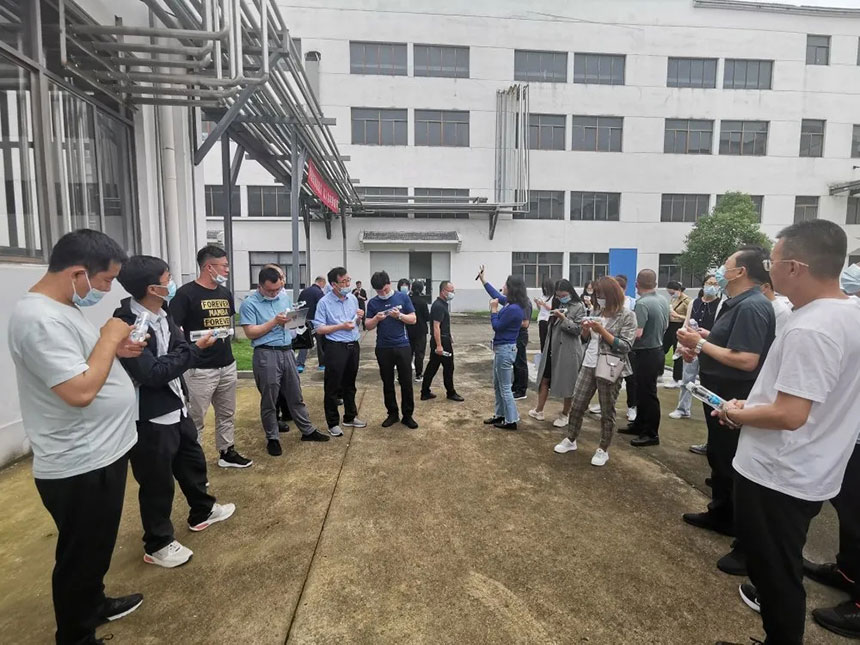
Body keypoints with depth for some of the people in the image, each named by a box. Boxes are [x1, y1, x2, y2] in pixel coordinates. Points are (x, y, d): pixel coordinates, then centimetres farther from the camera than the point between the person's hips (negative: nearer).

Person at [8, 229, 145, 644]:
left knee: (97, 548, 27)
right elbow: (80, 391, -31)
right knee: (81, 556, 12)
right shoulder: (40, 318, -25)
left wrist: (115, 349, 4)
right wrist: (109, 338, -20)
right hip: (79, 468, -10)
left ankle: (94, 605, 48)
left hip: (100, 454, 10)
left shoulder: (61, 308, 7)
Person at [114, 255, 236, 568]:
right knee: (157, 483, 8)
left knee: (193, 461, 23)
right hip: (149, 418, -8)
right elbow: (152, 373, -25)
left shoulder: (162, 314, 3)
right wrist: (194, 348, -18)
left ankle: (202, 512, 46)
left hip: (175, 408, 8)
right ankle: (157, 545, 30)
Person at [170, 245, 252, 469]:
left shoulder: (226, 293, 10)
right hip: (200, 370, -7)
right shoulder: (186, 293, -12)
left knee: (226, 414, 18)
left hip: (227, 366, 7)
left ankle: (227, 453, 32)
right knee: (195, 419, 5)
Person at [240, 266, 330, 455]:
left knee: (295, 396, 15)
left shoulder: (285, 297, 9)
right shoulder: (249, 304, -8)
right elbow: (250, 333, -14)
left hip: (287, 351, 5)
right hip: (266, 355, -5)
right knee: (269, 401, 7)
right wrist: (275, 321, -18)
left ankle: (307, 431, 27)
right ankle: (272, 438, 22)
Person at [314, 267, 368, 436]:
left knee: (350, 384, 17)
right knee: (332, 387, 3)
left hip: (353, 346, 6)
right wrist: (341, 326, -18)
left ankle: (350, 417, 31)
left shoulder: (353, 298, 7)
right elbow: (319, 329, -13)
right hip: (336, 347, -6)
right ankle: (333, 423, 16)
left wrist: (359, 317, -4)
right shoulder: (324, 302, -11)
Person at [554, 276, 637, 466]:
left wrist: (602, 331, -21)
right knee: (577, 405, 11)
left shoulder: (627, 316, -9)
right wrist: (585, 329, -7)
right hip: (589, 365, 6)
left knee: (607, 412, 7)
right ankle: (570, 440, 27)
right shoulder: (598, 312, 9)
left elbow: (625, 347, -16)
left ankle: (603, 450, 22)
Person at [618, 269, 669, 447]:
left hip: (646, 354, -9)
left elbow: (637, 333, -27)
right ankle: (639, 424, 32)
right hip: (658, 349, 9)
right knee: (643, 390, 19)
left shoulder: (642, 303, -22)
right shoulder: (663, 300, 4)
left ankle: (652, 434, 12)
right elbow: (665, 326, 16)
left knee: (648, 394, 1)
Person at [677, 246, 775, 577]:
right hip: (721, 393, 11)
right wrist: (700, 338, 1)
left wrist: (701, 344, -21)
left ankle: (750, 544, 12)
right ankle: (721, 514, 41)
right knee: (718, 457, 22)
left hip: (736, 398, -11)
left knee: (736, 465, -2)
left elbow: (746, 360, -29)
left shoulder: (752, 306, -22)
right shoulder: (736, 302, 10)